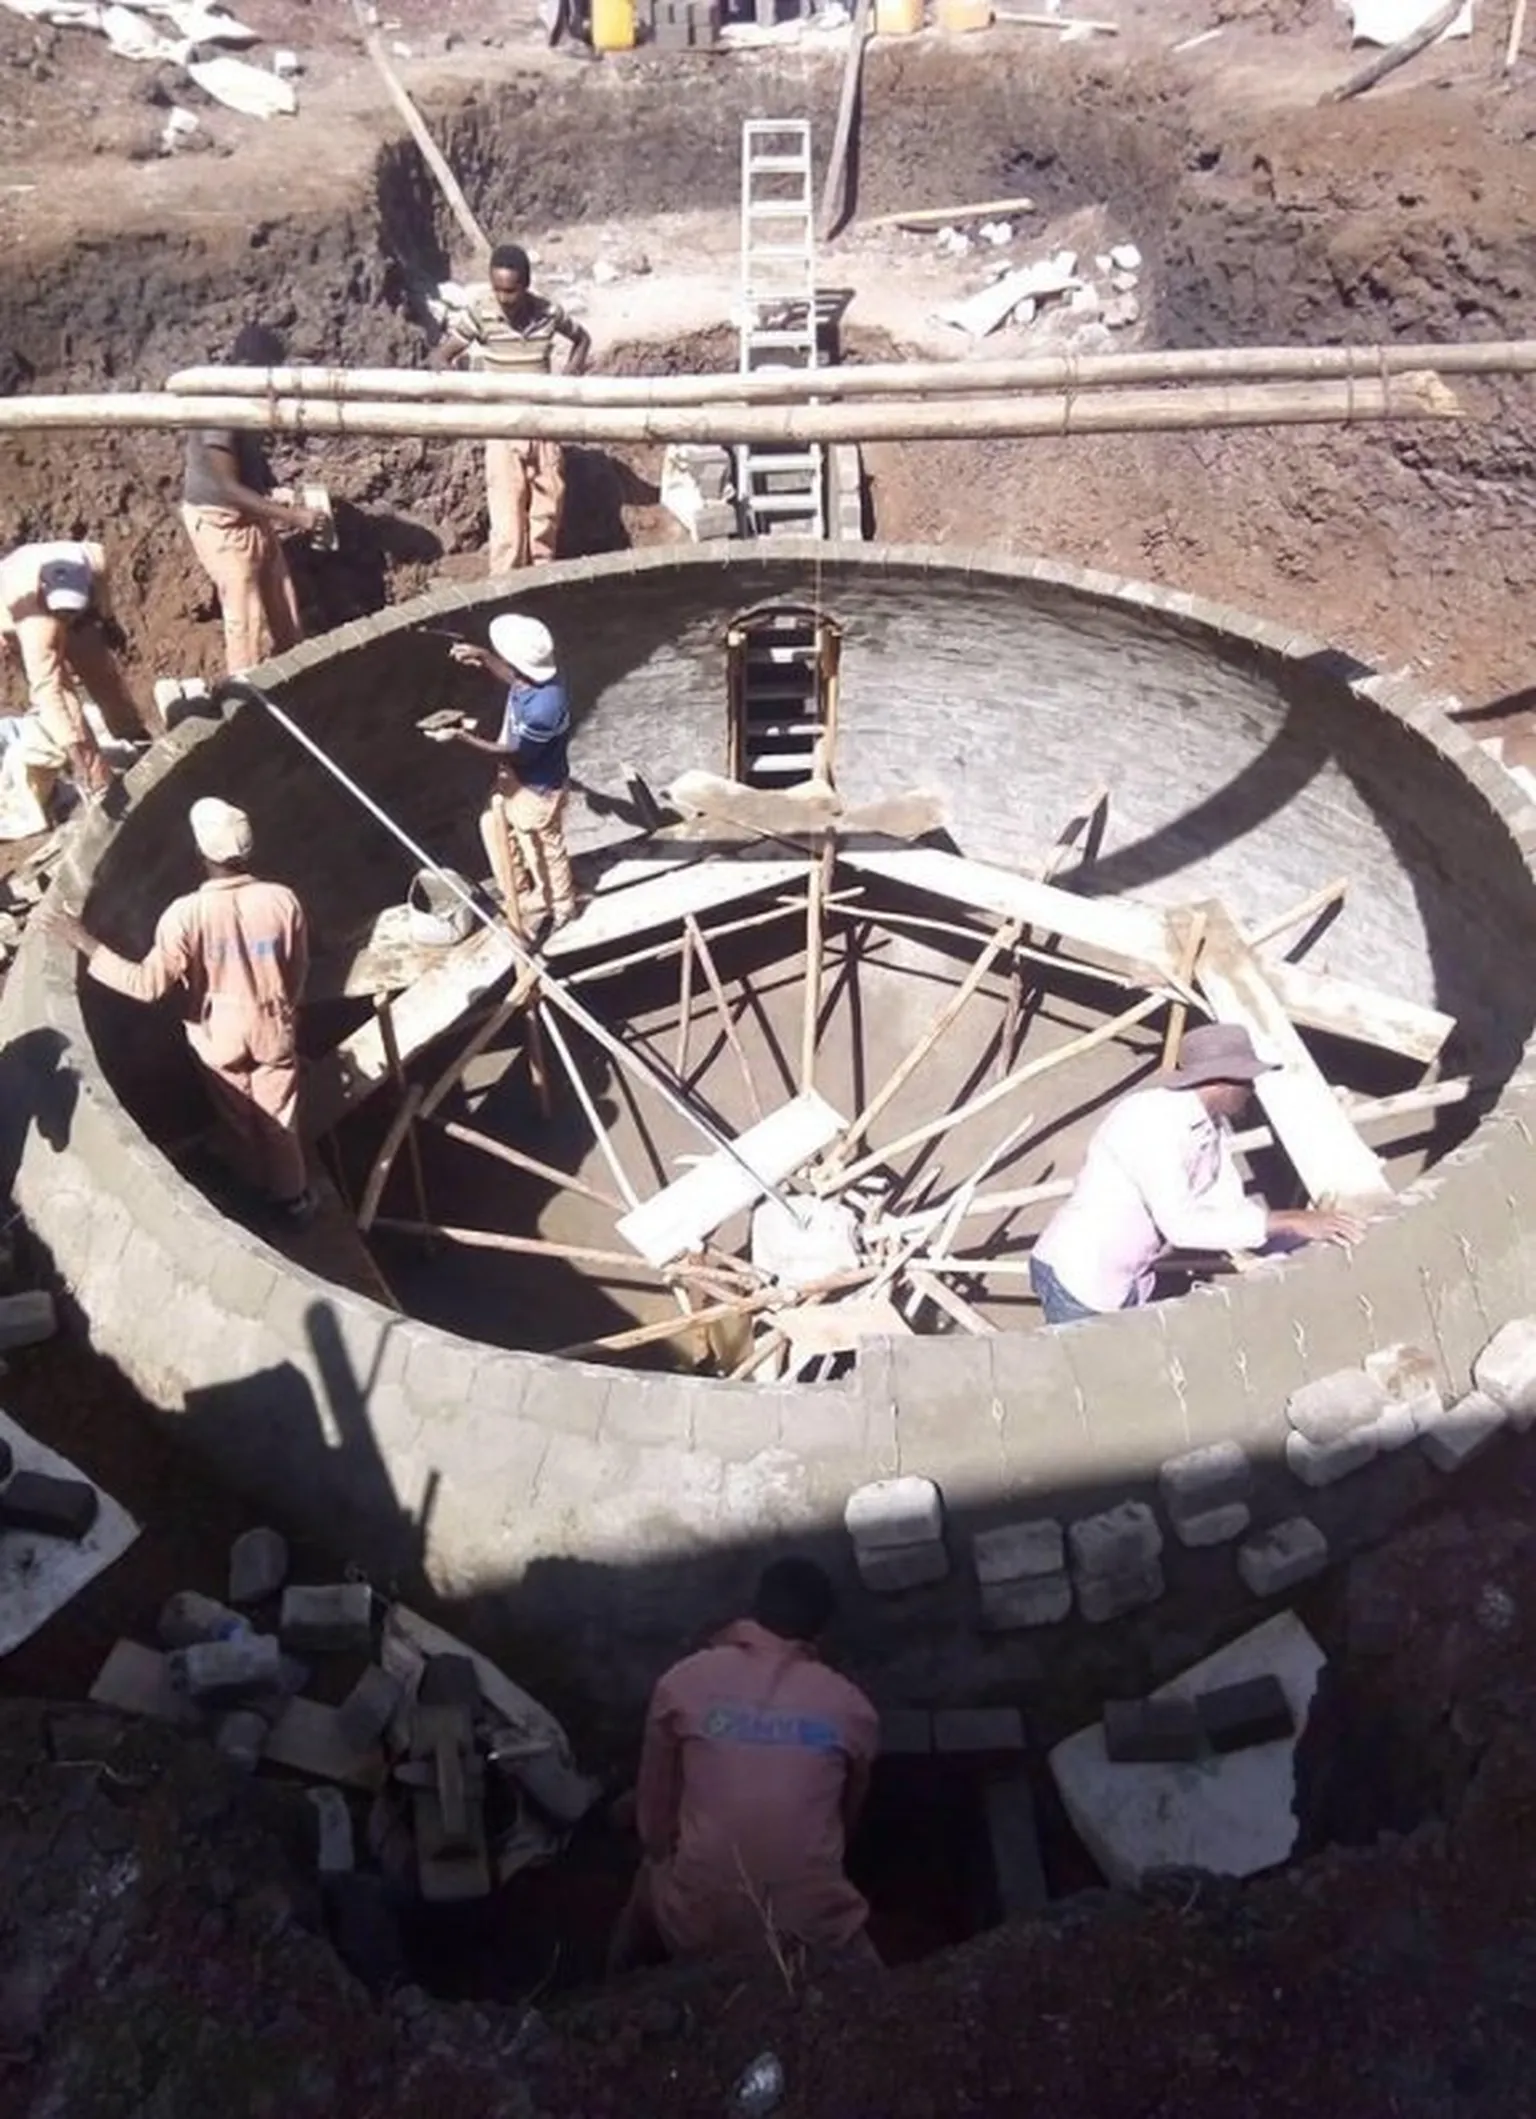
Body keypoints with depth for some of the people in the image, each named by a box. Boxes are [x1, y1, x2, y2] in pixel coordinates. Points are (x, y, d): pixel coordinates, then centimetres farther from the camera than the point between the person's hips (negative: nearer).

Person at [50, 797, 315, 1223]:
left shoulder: (187, 913, -28)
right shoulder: (281, 900, -20)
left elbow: (148, 984, -26)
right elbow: (298, 970, -5)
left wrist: (84, 943, -22)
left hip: (221, 1036, -1)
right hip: (272, 1029, 1)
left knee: (237, 1119, 24)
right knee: (278, 1118, 20)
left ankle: (256, 1192, 46)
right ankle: (292, 1195, 36)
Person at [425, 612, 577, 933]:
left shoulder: (543, 708, -42)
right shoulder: (532, 675, -16)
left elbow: (514, 754, -28)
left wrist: (461, 736, -29)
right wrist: (482, 656, -2)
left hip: (536, 789, -9)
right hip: (515, 779, 9)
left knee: (545, 850, 17)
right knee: (494, 826, 28)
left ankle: (561, 909, 45)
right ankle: (519, 895, 51)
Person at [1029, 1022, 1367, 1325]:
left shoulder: (1215, 1128, 1)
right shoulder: (1150, 1120, -26)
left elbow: (1232, 1212, 2)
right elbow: (1180, 1223, -31)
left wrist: (1309, 1227, -12)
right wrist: (1289, 1221, -30)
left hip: (1132, 1283, 9)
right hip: (1078, 1277, -9)